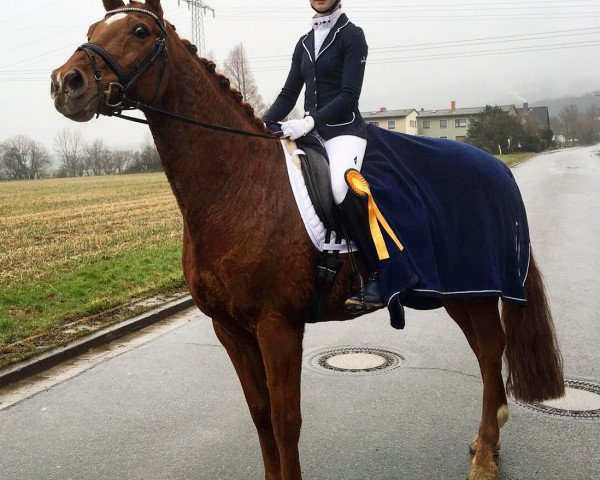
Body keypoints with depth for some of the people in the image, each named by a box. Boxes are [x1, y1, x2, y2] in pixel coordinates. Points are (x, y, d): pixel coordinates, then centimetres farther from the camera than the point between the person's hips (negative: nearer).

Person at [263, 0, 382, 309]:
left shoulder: (351, 35, 0)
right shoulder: (304, 43, 18)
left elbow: (349, 95, -10)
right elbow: (288, 95, 17)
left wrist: (309, 121, -22)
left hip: (344, 129, -8)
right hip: (310, 133, 8)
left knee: (342, 188, -34)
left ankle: (377, 277, -26)